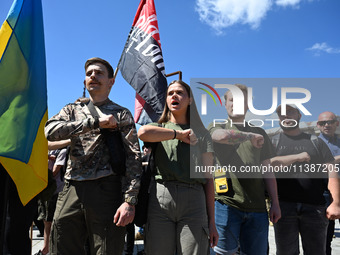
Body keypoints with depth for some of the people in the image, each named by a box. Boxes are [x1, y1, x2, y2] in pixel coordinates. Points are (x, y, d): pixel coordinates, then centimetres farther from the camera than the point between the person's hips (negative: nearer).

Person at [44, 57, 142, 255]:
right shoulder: (72, 110, 19)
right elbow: (50, 131, -2)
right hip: (72, 191, 3)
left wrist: (130, 200, -12)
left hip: (107, 191, -3)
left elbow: (134, 158, 1)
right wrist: (95, 123, -10)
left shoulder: (121, 114, 10)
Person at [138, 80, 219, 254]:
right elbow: (142, 133, -11)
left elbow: (208, 179, 12)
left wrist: (212, 221, 7)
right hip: (160, 197, 0)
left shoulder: (201, 134, 17)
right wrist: (179, 134, -2)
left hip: (193, 200, 0)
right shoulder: (159, 128, 17)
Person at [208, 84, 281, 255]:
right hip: (226, 204, -3)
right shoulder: (216, 127, 10)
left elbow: (267, 170, 16)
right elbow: (223, 136, -18)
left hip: (257, 207, 3)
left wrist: (275, 203, 11)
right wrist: (250, 136, -7)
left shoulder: (259, 132, 19)